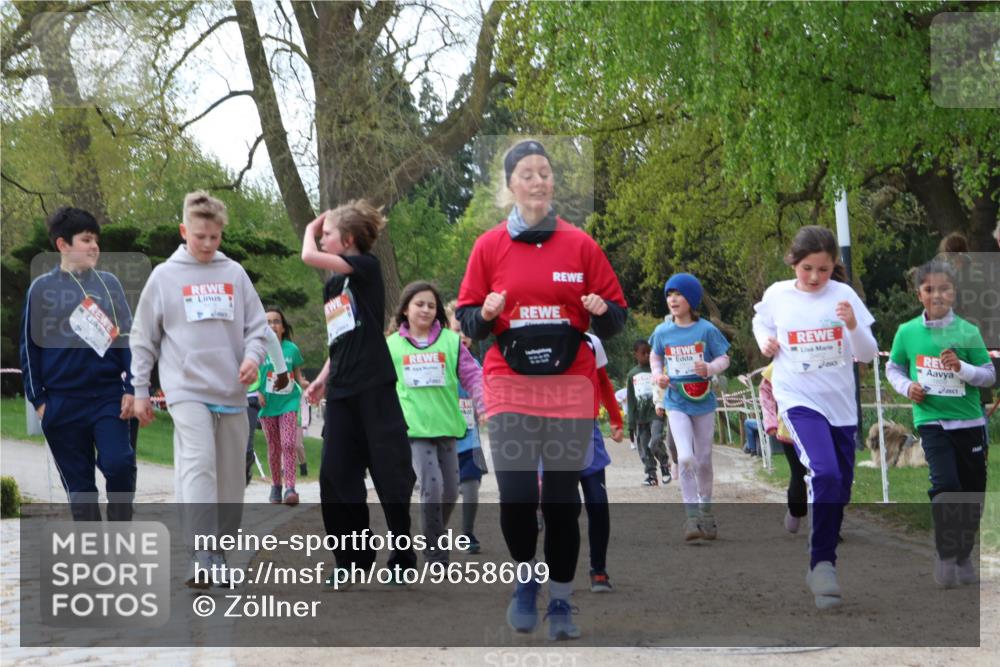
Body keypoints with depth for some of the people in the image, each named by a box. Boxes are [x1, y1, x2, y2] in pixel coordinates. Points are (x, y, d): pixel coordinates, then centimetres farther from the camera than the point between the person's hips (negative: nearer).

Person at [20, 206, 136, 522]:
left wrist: (131, 388, -3)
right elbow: (30, 346, 6)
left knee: (118, 464, -17)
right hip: (63, 402, 0)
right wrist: (38, 399, 2)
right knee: (78, 483, 5)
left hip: (109, 397, 0)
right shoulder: (41, 288, 3)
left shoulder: (109, 283, 6)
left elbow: (127, 337, 6)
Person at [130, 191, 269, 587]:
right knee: (198, 466, -20)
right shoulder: (164, 276, 3)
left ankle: (220, 555, 17)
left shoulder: (234, 274, 9)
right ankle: (201, 560, -26)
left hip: (231, 393, 4)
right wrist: (140, 391, 7)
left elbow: (257, 326, 12)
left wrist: (252, 356, -9)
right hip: (187, 391, -4)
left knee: (231, 478, 7)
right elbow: (143, 339, 8)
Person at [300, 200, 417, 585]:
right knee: (335, 476, 3)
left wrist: (311, 229, 5)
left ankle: (403, 556, 8)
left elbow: (310, 257, -14)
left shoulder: (367, 266, -4)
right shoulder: (332, 287, 17)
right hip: (342, 393, 7)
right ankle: (351, 558, 12)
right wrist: (322, 378, 11)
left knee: (391, 472, -2)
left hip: (374, 387, -7)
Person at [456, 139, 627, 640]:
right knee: (515, 497, -9)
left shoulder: (580, 244, 4)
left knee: (562, 500, 0)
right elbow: (467, 320, 7)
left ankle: (561, 602, 13)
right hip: (510, 386, 0)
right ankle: (525, 580, 17)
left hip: (570, 385, 0)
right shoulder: (489, 246, 4)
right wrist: (485, 315, -14)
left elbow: (616, 317, 7)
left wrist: (602, 311, -15)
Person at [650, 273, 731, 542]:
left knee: (703, 460, 9)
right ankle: (692, 516, -10)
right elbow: (655, 356, 18)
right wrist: (657, 374, -2)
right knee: (685, 457, -16)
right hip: (676, 404, 0)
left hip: (703, 402, 0)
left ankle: (706, 510, 30)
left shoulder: (706, 330, -7)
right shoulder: (662, 332, 0)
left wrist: (710, 368, -22)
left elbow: (724, 359, -1)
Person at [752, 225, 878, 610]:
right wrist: (765, 341, 0)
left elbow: (868, 356, -4)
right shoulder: (776, 295, -3)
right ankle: (821, 563, -14)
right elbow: (761, 322, 20)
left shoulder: (843, 295, -5)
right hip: (799, 399, -2)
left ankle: (825, 562, 28)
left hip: (841, 403, 3)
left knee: (840, 489, 10)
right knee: (824, 474, -24)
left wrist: (853, 326, -22)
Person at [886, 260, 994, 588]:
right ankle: (945, 556, -7)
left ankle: (964, 556, 27)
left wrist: (962, 367, -19)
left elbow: (990, 375, -1)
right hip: (931, 420, -1)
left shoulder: (968, 332, -4)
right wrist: (907, 387, -6)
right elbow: (893, 368, 13)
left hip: (969, 422, 1)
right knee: (945, 485, -19)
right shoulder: (907, 332, -2)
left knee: (972, 493, 8)